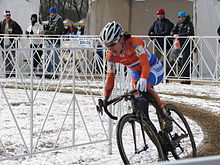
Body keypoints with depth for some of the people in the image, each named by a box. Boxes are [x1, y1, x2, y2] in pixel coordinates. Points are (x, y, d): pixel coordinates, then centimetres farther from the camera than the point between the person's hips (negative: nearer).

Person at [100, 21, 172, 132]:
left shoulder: (134, 43, -32)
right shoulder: (111, 56, -14)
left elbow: (145, 64, -41)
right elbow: (110, 77, -9)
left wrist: (143, 80, -59)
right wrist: (105, 99, -16)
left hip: (153, 69, -6)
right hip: (136, 74, 6)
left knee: (144, 87, -36)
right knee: (139, 105, -6)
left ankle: (166, 116, -24)